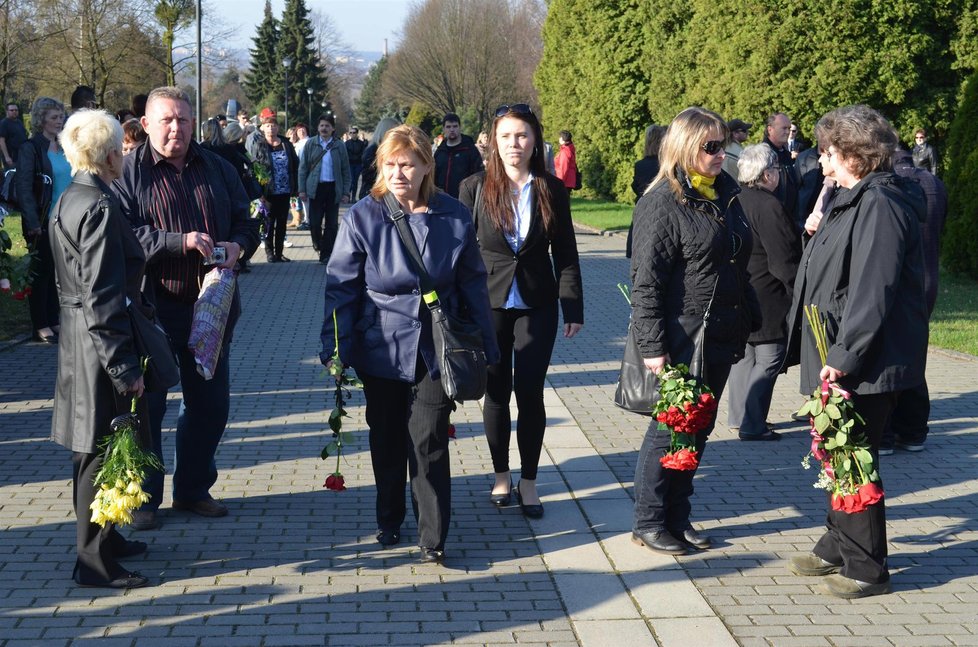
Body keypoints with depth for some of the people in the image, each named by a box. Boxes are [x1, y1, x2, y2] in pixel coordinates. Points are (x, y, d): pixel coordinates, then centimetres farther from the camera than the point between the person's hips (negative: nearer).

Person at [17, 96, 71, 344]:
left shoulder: (65, 147, 10)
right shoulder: (30, 149, -9)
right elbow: (24, 189, -12)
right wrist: (33, 225, -17)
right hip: (43, 222, -6)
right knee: (41, 272, 3)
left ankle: (53, 320, 20)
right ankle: (40, 326, 9)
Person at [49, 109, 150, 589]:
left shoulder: (69, 200, 10)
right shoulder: (99, 207, -19)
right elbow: (103, 297, -23)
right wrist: (125, 366, -21)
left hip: (77, 337, 10)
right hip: (101, 342, -10)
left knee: (93, 448, 19)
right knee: (103, 451, -1)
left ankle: (102, 537, 33)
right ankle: (96, 560, 8)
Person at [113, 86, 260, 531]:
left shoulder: (217, 169, 9)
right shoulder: (129, 173, -5)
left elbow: (246, 223, 12)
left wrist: (237, 245, -11)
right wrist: (179, 241, -27)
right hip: (153, 307, -4)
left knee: (210, 402, 13)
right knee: (147, 403, 4)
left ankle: (193, 489, 30)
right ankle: (144, 498, 18)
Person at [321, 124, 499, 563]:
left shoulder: (453, 217, -4)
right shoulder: (362, 218, -7)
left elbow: (472, 284, 3)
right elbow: (341, 287, -4)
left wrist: (486, 347, 5)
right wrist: (335, 350, -9)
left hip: (436, 350, 0)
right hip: (381, 349, 1)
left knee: (429, 441, -2)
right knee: (387, 439, 15)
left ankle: (433, 538, 8)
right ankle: (389, 520, 34)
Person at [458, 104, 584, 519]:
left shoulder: (552, 190, 1)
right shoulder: (475, 188, -2)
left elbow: (565, 253, 4)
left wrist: (574, 308, 0)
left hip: (536, 305, 0)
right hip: (489, 303, 0)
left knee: (530, 392, -2)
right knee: (496, 393, 8)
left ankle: (528, 481, 12)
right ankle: (501, 475, 23)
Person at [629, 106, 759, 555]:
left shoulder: (726, 194, 11)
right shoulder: (663, 202, -12)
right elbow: (646, 279, -15)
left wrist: (749, 322, 15)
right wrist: (652, 346, -19)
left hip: (721, 339, 7)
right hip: (681, 341, -7)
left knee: (698, 430, 14)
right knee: (670, 429, 2)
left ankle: (677, 518, 26)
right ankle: (648, 523, 15)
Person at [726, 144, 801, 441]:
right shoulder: (769, 207, -20)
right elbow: (783, 262, -19)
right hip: (766, 299, -9)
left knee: (743, 356, 18)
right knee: (768, 360, -1)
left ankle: (738, 417, 25)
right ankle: (752, 425, 1)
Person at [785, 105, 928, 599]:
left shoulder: (879, 205, -20)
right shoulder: (855, 200, 13)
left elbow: (872, 290, -26)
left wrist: (844, 356, -25)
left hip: (867, 363, -10)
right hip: (843, 355, 10)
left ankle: (866, 568, 10)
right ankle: (837, 548, 33)